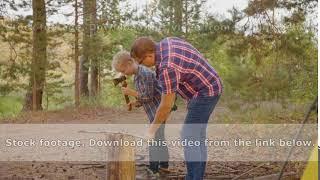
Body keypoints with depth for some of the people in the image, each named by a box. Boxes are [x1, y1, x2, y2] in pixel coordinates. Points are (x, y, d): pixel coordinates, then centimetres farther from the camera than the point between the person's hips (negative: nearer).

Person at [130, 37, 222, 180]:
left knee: (189, 138, -8)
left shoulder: (167, 68, -26)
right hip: (208, 89, 10)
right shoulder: (167, 42, 2)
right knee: (196, 137, 11)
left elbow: (166, 106, -19)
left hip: (205, 93, -10)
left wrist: (152, 130, -6)